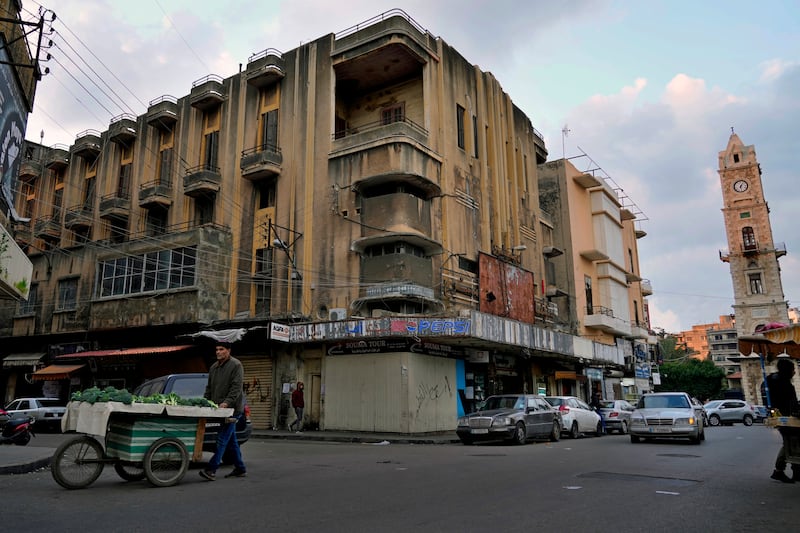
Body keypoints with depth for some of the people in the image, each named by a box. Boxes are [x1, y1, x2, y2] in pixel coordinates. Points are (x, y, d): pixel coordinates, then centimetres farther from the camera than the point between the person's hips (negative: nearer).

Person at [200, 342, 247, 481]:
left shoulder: (236, 365, -8)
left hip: (232, 408, -8)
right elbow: (209, 387, 22)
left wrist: (227, 402, -25)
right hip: (219, 408, 8)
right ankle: (240, 469, 21)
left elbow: (236, 387, -16)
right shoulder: (214, 367, 17)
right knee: (231, 440, 13)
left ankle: (211, 470, -12)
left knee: (222, 439, -11)